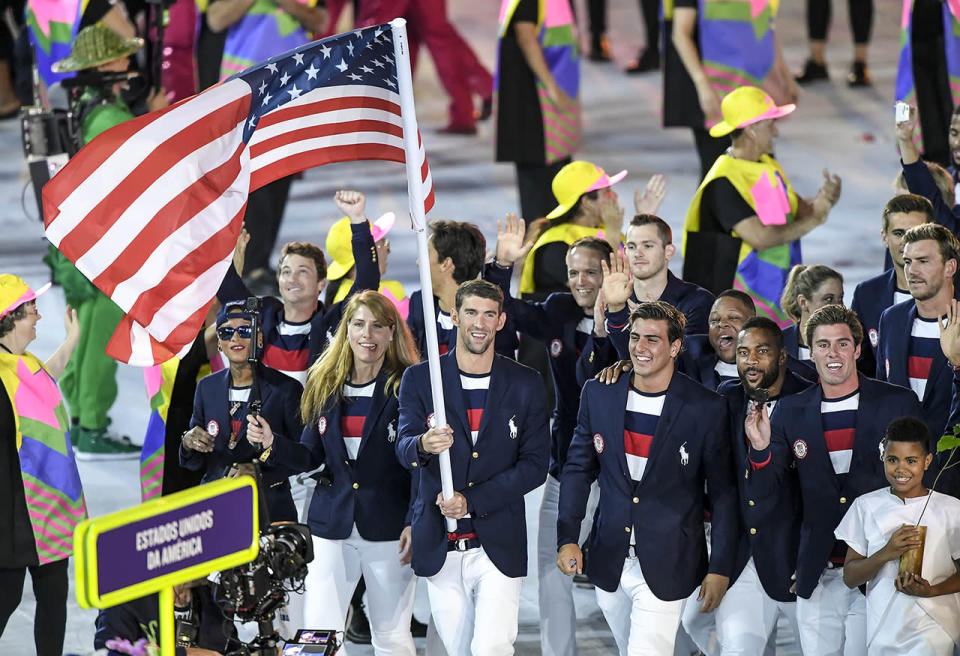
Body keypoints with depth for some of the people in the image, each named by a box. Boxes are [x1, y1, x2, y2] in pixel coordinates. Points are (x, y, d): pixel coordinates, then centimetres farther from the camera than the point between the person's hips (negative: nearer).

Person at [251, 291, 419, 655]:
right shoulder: (325, 385, 9)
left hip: (387, 527, -3)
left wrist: (415, 524, -13)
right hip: (333, 525, 3)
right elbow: (311, 456, 11)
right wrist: (272, 444, -8)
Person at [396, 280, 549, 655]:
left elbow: (535, 465, 0)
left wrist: (472, 501, -12)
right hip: (440, 549, 1)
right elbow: (404, 450, -6)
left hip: (498, 547, -1)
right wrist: (423, 445, -32)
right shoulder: (419, 380, 4)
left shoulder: (525, 385, 5)